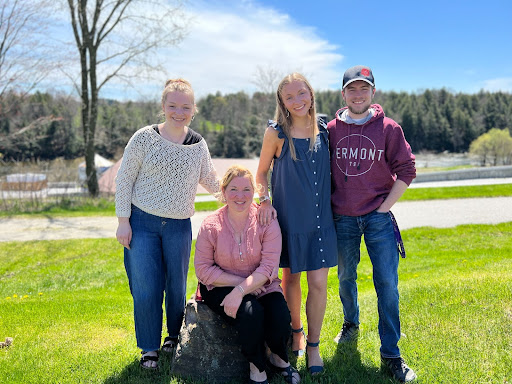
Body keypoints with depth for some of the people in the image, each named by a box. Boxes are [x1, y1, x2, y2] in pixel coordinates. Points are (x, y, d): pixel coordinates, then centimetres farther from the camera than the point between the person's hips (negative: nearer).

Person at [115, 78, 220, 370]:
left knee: (177, 287, 11)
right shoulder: (144, 138, -6)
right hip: (142, 223, -2)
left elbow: (211, 180, 13)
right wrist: (123, 221, -7)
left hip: (179, 226, 2)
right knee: (146, 289, 0)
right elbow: (124, 180, -3)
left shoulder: (198, 144, 2)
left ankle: (175, 335, 36)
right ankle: (150, 348, 18)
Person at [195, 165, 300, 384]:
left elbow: (269, 267, -15)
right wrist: (239, 282, -17)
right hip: (221, 286, -1)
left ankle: (279, 358, 11)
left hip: (261, 285, 2)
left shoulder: (267, 222, -10)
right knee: (250, 313, -31)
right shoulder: (211, 226, -10)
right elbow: (203, 269, -8)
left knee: (280, 318, -25)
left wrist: (240, 290, -28)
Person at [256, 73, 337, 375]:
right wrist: (265, 200, -11)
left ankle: (313, 345, 18)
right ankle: (296, 331, 38)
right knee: (291, 277, 12)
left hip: (320, 217, 2)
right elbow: (262, 172, 4)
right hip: (289, 217, -1)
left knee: (319, 282, 0)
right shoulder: (277, 133, -7)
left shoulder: (323, 129, 1)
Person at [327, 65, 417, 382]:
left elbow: (406, 170, -1)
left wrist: (384, 207, -5)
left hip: (379, 217, -2)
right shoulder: (331, 129, 4)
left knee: (387, 284, -3)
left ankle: (391, 353, 8)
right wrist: (330, 207, 5)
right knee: (346, 278, 15)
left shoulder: (389, 128, -2)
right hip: (342, 219, 2)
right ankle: (351, 324, 41)